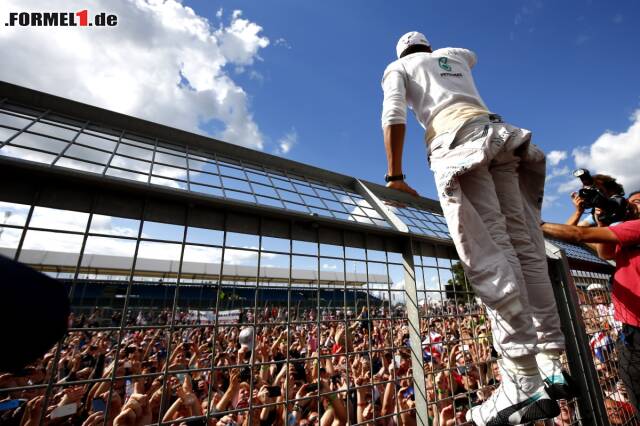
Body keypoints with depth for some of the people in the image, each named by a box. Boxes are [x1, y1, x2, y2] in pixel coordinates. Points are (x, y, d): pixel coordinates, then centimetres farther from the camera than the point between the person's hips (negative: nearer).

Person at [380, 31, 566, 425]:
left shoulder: (398, 67, 22)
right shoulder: (455, 55, 36)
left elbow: (394, 116, 2)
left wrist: (395, 176, -1)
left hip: (458, 140, -5)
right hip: (498, 134, 6)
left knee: (489, 251, -19)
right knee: (525, 246, 0)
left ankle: (525, 381, -23)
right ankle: (552, 363, 2)